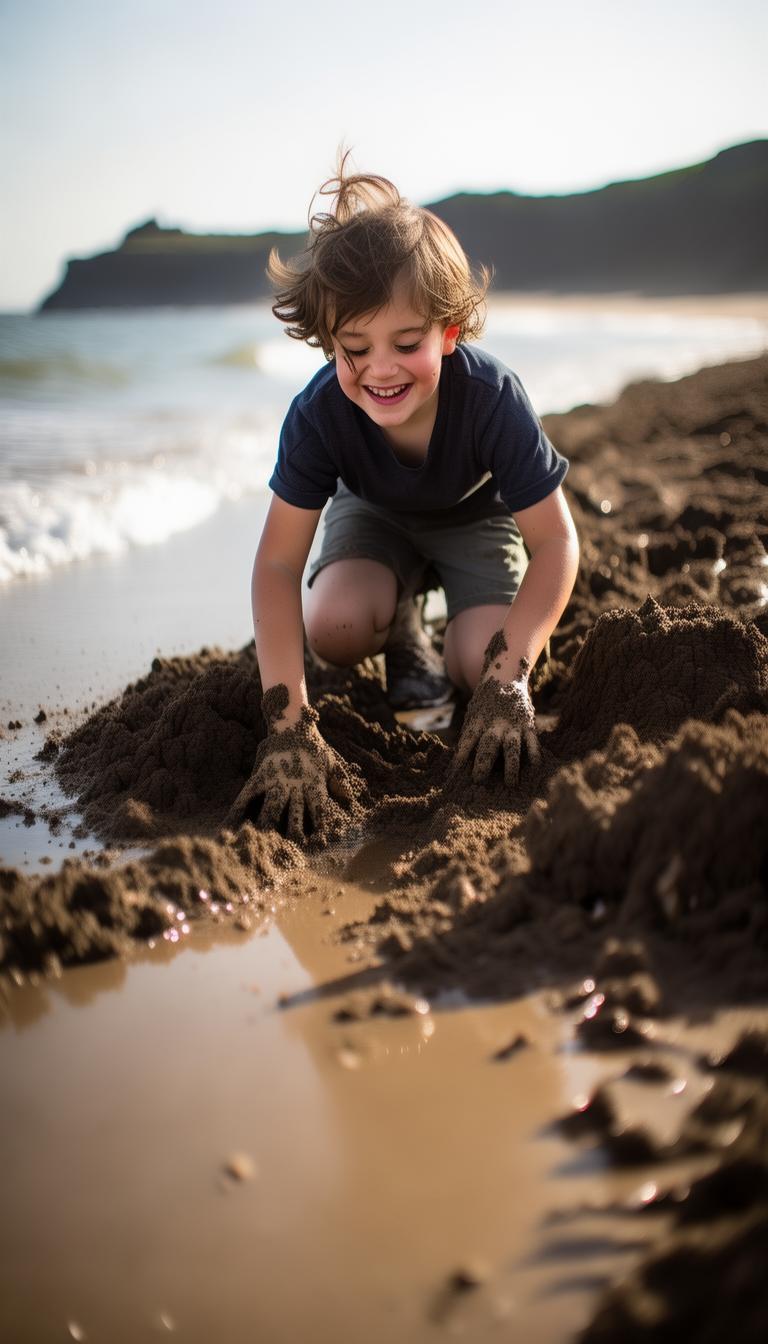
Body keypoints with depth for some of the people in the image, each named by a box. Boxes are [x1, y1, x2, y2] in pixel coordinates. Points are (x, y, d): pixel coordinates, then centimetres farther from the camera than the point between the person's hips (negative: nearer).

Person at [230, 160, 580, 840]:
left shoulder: (492, 397, -38)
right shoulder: (318, 414, -34)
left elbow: (556, 540, -31)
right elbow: (278, 563, -32)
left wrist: (506, 677, -41)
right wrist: (289, 726, -42)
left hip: (478, 516, -1)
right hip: (376, 514, 1)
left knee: (483, 665, -24)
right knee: (334, 629, -29)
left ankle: (457, 633, 13)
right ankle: (402, 625, 7)